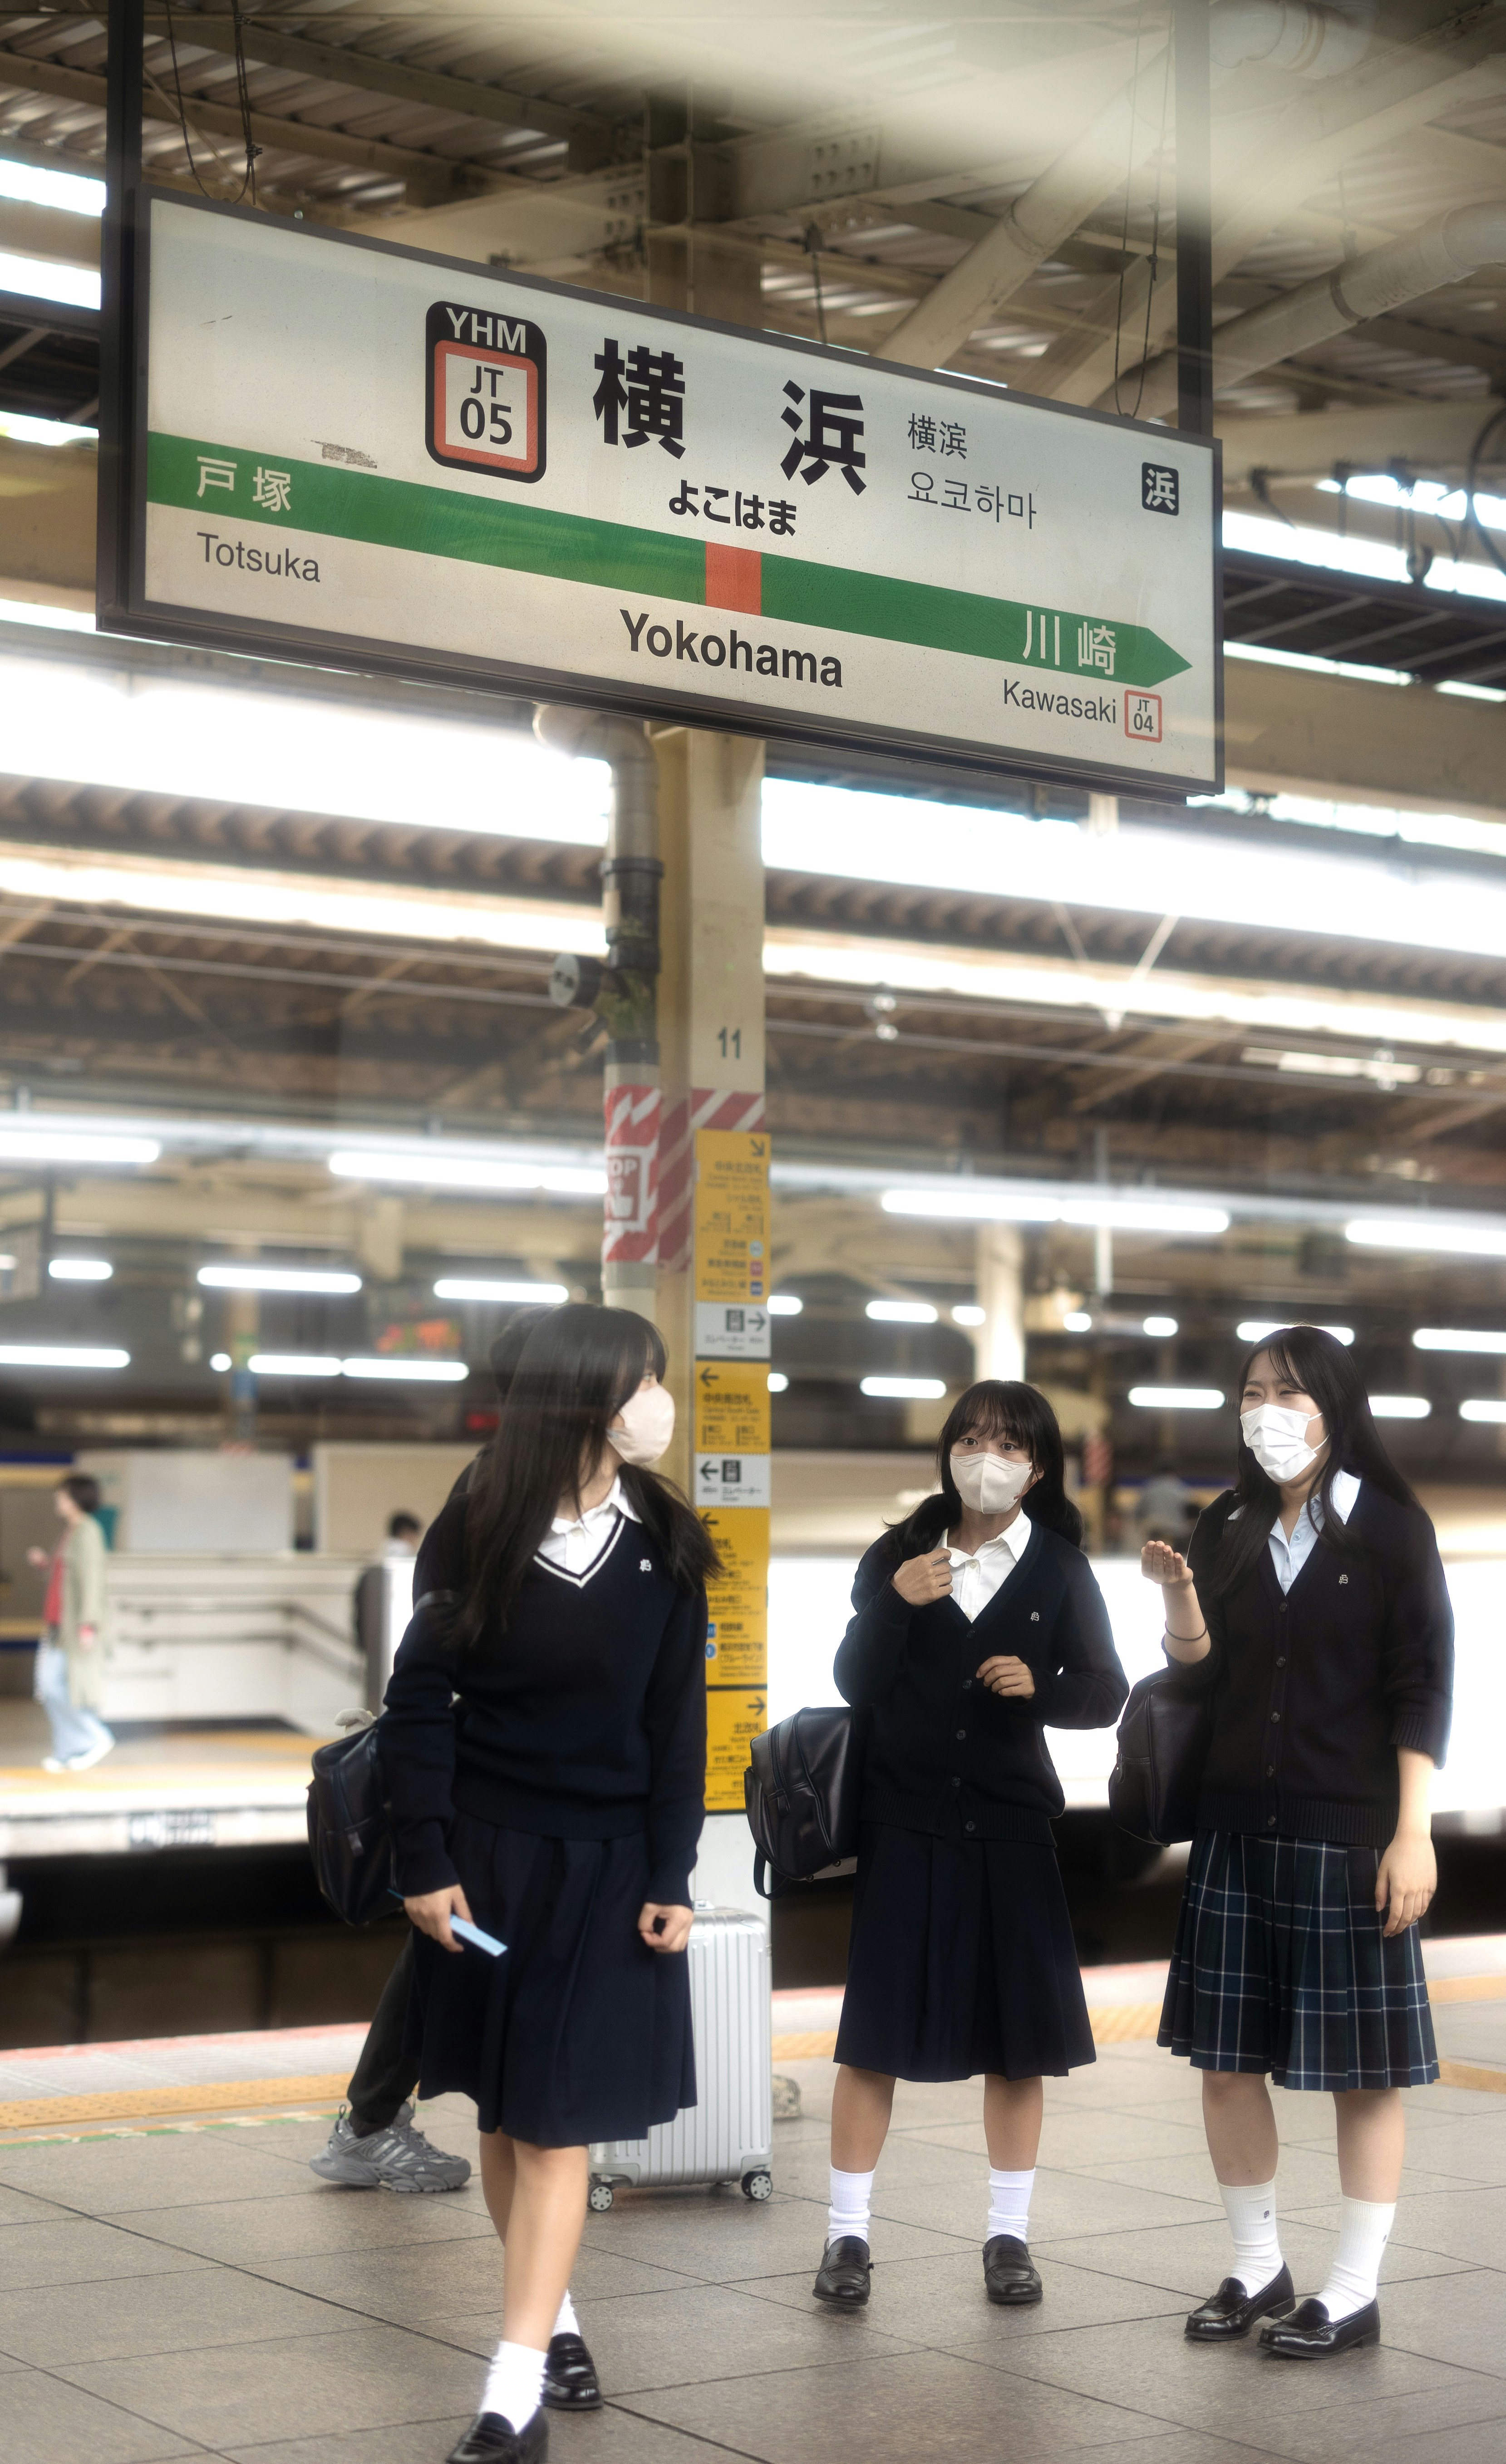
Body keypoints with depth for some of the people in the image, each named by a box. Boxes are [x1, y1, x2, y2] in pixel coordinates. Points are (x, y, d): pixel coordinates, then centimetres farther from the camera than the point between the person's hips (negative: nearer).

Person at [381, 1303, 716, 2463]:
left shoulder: (664, 1547, -2)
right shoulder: (479, 1529, -7)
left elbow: (679, 1726, 1)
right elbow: (420, 1700, -4)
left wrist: (672, 1878, -3)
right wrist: (426, 1863, -7)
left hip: (606, 1863, 0)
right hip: (487, 1850, 0)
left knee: (556, 2122, -3)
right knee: (502, 2114, 9)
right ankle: (554, 2315, 29)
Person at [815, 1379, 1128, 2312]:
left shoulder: (1060, 1568, 2)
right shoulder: (898, 1555, 3)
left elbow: (1106, 1692, -1)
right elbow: (854, 1686, -2)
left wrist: (1041, 1686, -20)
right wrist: (894, 1604, -18)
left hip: (1010, 1826, 1)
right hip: (904, 1821, 0)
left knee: (1018, 2038, 5)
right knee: (875, 2033, 1)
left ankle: (1010, 2236, 17)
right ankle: (848, 2235, 9)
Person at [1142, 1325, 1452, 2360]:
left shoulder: (1390, 1527, -3)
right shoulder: (1231, 1528, 9)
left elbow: (1425, 1690, -6)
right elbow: (1203, 1672, 8)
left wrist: (1413, 1833, -12)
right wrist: (1180, 1594, -12)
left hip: (1348, 1834, -5)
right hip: (1238, 1827, 5)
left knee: (1364, 2066, 1)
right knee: (1226, 2057, 7)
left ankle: (1355, 2292, 10)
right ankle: (1258, 2267, 21)